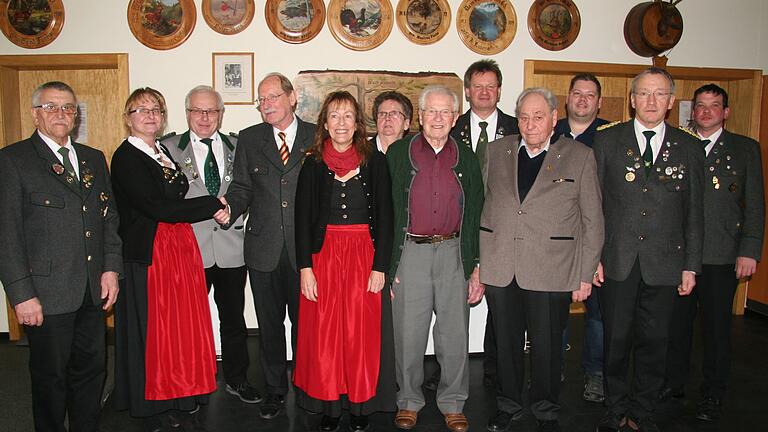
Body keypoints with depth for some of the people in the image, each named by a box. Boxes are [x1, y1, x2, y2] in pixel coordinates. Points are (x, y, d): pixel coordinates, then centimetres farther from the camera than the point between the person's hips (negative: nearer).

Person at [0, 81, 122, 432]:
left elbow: (109, 217, 14)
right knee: (51, 377, 10)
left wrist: (111, 268, 5)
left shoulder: (94, 159, 12)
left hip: (92, 290, 5)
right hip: (47, 294, -5)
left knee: (91, 370, 14)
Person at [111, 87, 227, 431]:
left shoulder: (163, 152, 15)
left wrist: (210, 208, 0)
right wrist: (211, 206, -14)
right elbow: (157, 207, -20)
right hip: (150, 252, -8)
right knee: (152, 328, 4)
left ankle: (179, 393, 31)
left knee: (181, 321, 14)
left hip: (180, 247, 8)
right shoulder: (125, 158, -11)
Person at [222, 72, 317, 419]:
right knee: (269, 323, 12)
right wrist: (229, 209, -13)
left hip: (305, 249, -2)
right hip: (264, 249, 2)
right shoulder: (249, 139, 9)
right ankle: (274, 389, 28)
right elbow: (241, 187, 8)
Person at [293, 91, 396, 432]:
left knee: (362, 334, 5)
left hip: (365, 257, 0)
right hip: (323, 256, 1)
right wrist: (305, 268, -6)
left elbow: (385, 216, -1)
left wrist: (380, 266, -7)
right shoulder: (313, 164, 3)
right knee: (324, 334, 5)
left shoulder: (375, 161, 1)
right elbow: (302, 218, 1)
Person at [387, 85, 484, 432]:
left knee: (455, 334, 8)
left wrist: (476, 267, 5)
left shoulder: (466, 159, 9)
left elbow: (475, 217, 10)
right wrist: (386, 261, -3)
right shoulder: (398, 153, 3)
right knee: (408, 334, 6)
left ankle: (452, 402, 26)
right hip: (410, 252, -1)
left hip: (453, 253, 2)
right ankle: (409, 400, 26)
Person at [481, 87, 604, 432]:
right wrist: (476, 258, 6)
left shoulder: (580, 156, 1)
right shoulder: (496, 151, 8)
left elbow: (592, 220, 1)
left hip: (551, 271, -2)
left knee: (547, 345, 8)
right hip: (499, 268, 2)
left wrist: (586, 274, -2)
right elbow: (481, 205, 10)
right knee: (506, 342, 13)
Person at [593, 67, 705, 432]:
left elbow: (694, 213, 7)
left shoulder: (688, 148, 6)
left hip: (664, 264, 1)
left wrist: (691, 266, 5)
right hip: (616, 261, -1)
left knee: (654, 341, 10)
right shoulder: (606, 141, 2)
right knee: (616, 340, 8)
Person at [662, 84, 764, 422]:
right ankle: (674, 382, 27)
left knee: (716, 326, 8)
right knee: (676, 322, 10)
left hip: (722, 256, -1)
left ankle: (712, 394, 22)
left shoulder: (745, 149, 6)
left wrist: (749, 251, -6)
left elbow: (754, 205, 2)